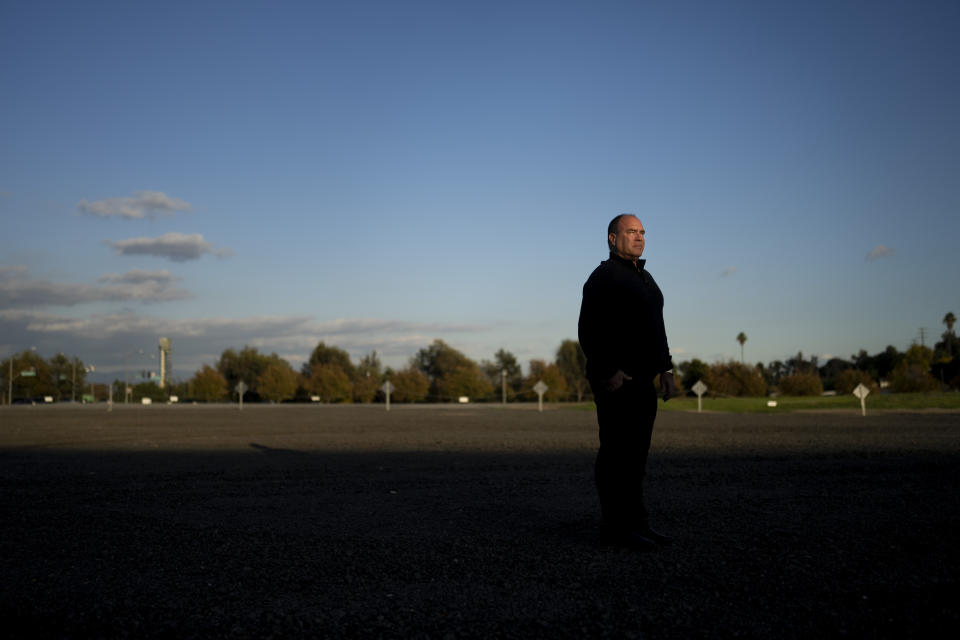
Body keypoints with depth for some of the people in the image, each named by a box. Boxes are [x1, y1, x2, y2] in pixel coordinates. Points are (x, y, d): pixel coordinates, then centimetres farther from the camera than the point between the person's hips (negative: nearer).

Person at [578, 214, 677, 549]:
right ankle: (617, 525, -2)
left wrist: (666, 371, 18)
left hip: (643, 381, 9)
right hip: (616, 382, -9)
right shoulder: (603, 277, -7)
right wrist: (608, 372, -21)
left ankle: (636, 521, 15)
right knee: (616, 453, -6)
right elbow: (588, 331, -15)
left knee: (636, 453, 10)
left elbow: (656, 329, 26)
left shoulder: (645, 278, 21)